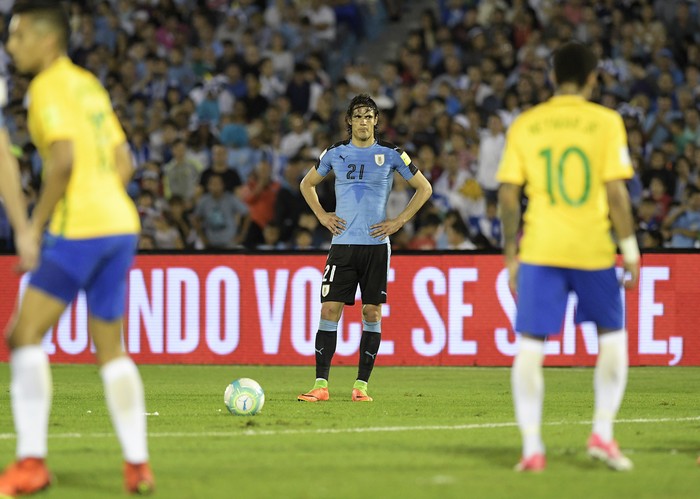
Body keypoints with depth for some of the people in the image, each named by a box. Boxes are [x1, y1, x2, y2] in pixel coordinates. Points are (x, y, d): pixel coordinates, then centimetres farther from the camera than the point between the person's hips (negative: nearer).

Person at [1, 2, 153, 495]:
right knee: (111, 349, 13)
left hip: (78, 229, -8)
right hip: (120, 223, 8)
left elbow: (64, 159, -19)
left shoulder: (48, 88, -8)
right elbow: (123, 161, 20)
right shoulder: (89, 84, 18)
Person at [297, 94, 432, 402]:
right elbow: (307, 184, 23)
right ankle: (321, 385, -7)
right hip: (342, 244, 1)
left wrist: (399, 221, 1)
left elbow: (424, 188, 10)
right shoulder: (335, 154, 8)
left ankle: (361, 385, 5)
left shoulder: (390, 154, 3)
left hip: (376, 244, -1)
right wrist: (322, 216, 10)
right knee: (329, 310, -7)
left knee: (372, 313, -1)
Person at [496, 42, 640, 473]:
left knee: (530, 346, 3)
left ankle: (532, 448, -5)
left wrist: (512, 253, 12)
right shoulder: (605, 122, -1)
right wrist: (630, 247, 2)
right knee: (613, 337, 16)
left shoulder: (525, 125, 5)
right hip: (593, 246, -1)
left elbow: (509, 193, 4)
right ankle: (603, 433, 7)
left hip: (540, 247, 1)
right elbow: (615, 190, -6)